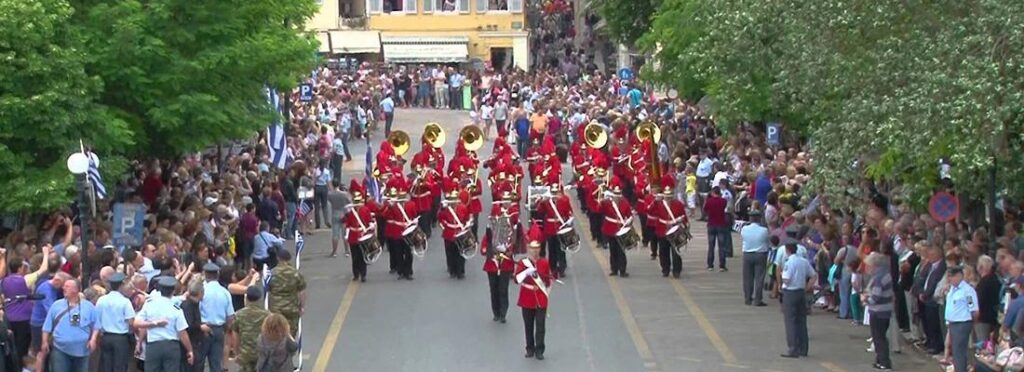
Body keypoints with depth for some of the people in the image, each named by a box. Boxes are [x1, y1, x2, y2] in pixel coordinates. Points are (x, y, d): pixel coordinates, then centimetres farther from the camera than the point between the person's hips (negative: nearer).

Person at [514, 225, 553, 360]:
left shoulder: (544, 263, 3)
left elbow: (549, 280, 15)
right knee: (528, 326, 7)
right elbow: (517, 279, -17)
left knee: (540, 326, -3)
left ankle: (539, 350, 1)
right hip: (527, 300, 0)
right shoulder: (522, 263, -2)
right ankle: (530, 349, 18)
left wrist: (546, 292, 11)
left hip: (541, 300, 0)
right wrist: (527, 272, -30)